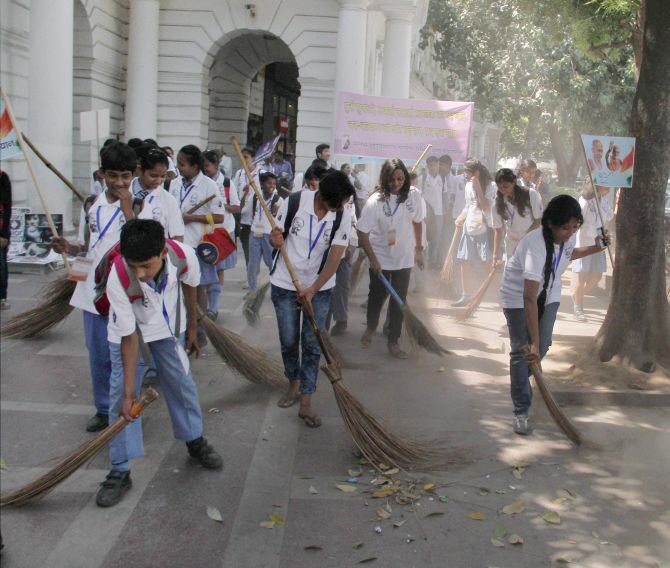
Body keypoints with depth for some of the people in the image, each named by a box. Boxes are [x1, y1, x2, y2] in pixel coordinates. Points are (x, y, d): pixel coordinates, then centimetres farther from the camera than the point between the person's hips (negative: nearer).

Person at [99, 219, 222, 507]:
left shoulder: (184, 255, -33)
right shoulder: (117, 278, -38)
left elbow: (190, 287, -7)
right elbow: (129, 338, -29)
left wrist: (192, 328, 7)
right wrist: (129, 392, -27)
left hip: (167, 325, 2)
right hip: (128, 330, -2)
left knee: (181, 381, 9)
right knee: (120, 394, -6)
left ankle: (195, 441, 33)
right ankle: (120, 471, 6)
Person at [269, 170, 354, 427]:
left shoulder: (342, 216, -13)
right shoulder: (294, 202, -15)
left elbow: (335, 257, -15)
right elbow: (277, 237, -3)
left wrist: (313, 290, -22)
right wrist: (275, 239, -27)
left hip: (320, 287, 0)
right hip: (285, 284, 0)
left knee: (312, 344, 0)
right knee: (288, 341, 7)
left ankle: (305, 404, 7)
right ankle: (293, 384, 33)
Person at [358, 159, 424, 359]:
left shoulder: (414, 195, -9)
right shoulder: (375, 201, -19)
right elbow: (362, 233, -16)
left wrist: (418, 248, 11)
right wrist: (373, 260, -19)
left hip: (404, 258, 2)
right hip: (380, 258, -2)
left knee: (399, 301, 5)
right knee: (377, 296, 14)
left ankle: (393, 342, 16)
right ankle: (370, 329, 41)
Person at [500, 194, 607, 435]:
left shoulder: (568, 236, -16)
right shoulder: (535, 244, -37)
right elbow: (529, 297, -42)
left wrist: (595, 248, 2)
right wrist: (533, 342, -45)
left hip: (549, 294, 6)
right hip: (518, 294, -6)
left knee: (543, 345, 2)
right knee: (521, 349, -8)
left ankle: (520, 381, 31)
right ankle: (521, 412, -1)